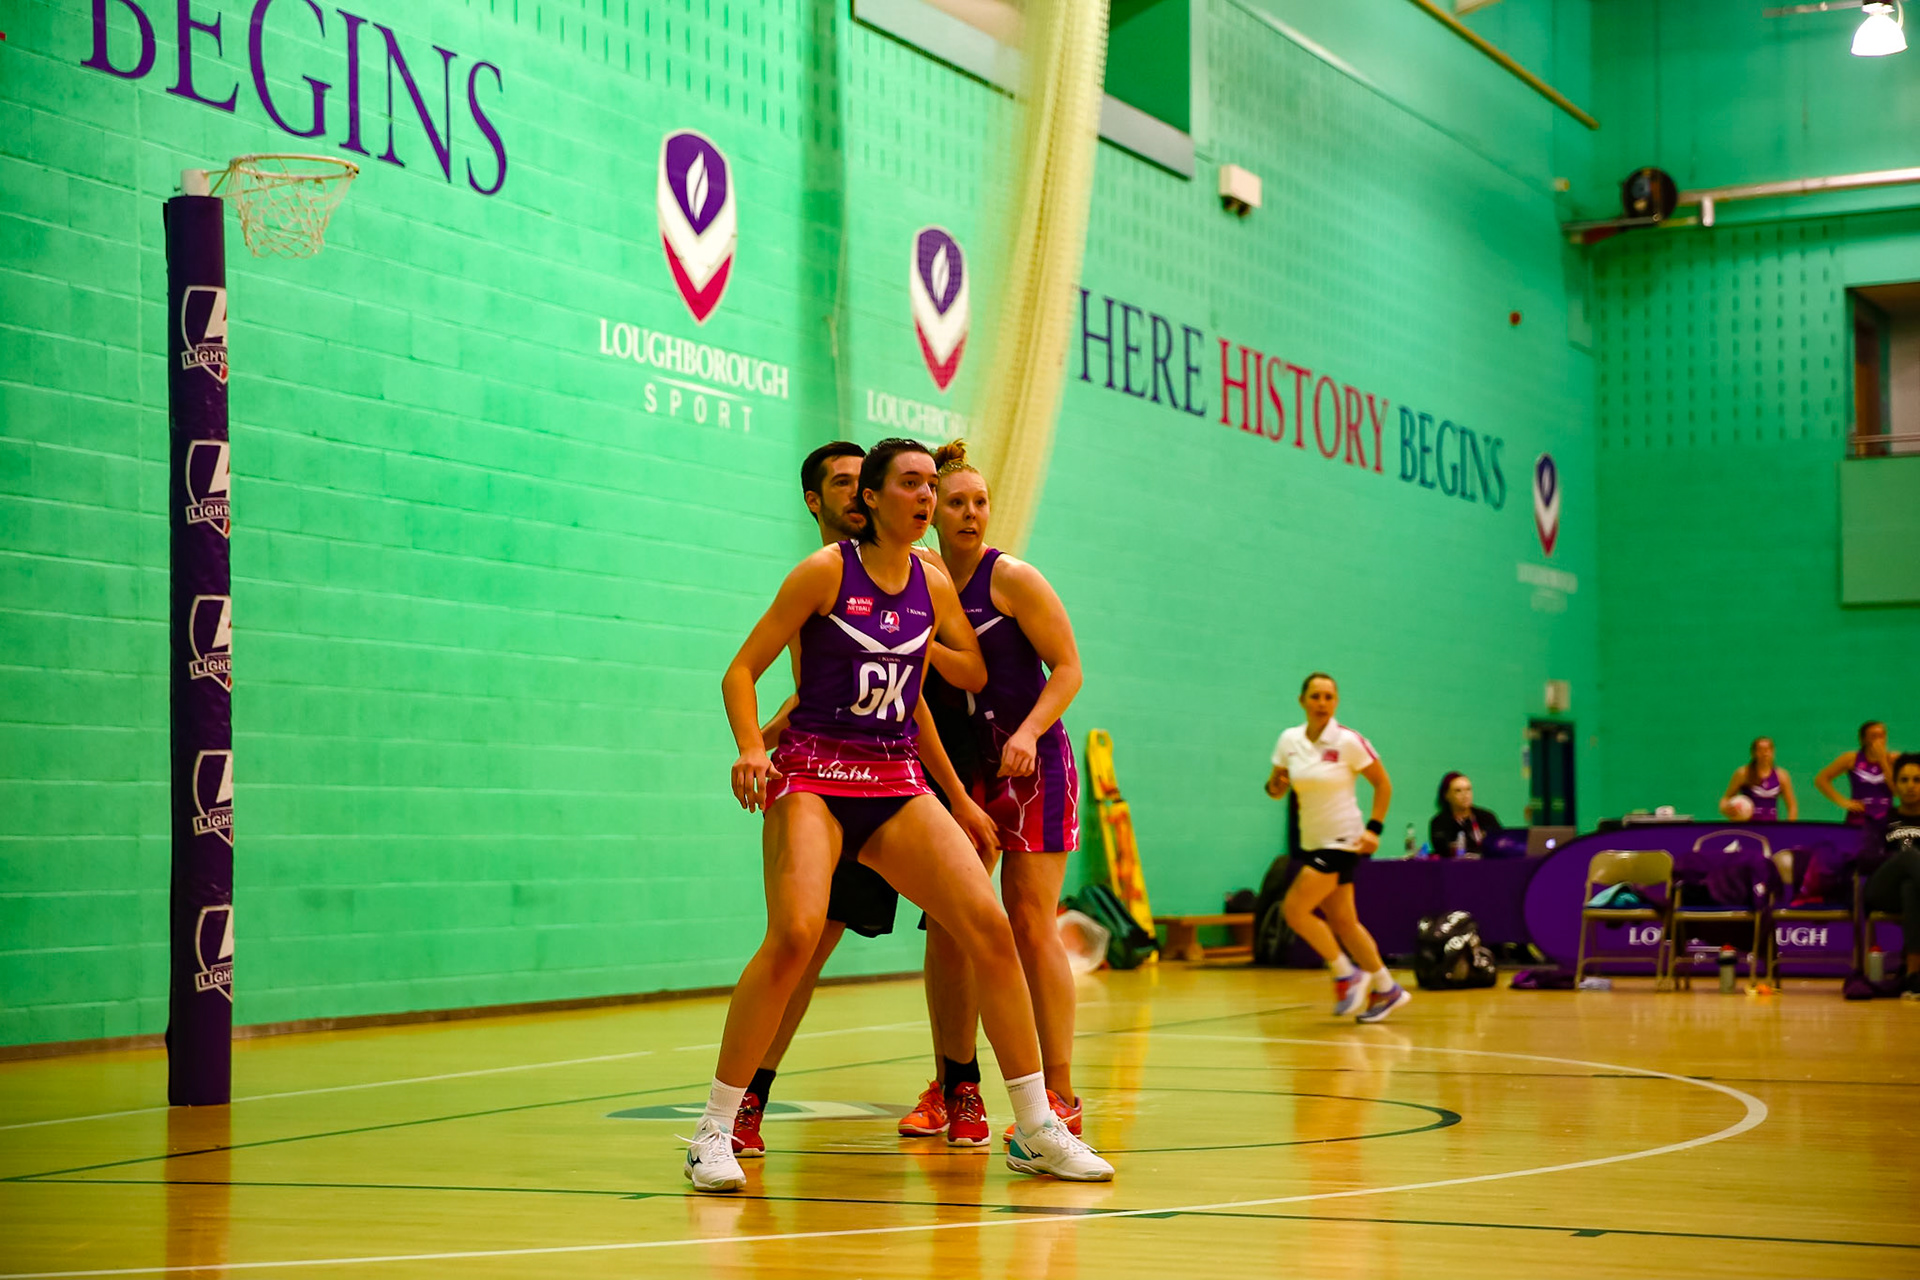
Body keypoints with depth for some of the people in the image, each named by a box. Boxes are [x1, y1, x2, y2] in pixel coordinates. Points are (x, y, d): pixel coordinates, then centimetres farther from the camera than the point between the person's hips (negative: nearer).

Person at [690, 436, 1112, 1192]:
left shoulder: (933, 586, 11)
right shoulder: (826, 570, -3)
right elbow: (741, 670, -4)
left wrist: (917, 648, 12)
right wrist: (750, 749, -18)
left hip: (898, 782, 5)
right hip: (814, 775, -5)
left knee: (990, 928, -10)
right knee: (793, 936, -27)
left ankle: (1036, 1131, 1)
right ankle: (714, 1132, -13)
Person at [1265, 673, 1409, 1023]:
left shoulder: (1349, 741, -12)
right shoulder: (1289, 740, 2)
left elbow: (1383, 784, -4)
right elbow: (1277, 787, 9)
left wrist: (1374, 828, -11)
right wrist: (1274, 786, -14)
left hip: (1343, 840, -6)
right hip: (1311, 841, 6)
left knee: (1294, 908, -15)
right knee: (1341, 921, 9)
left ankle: (1347, 975, 0)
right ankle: (1386, 989, 22)